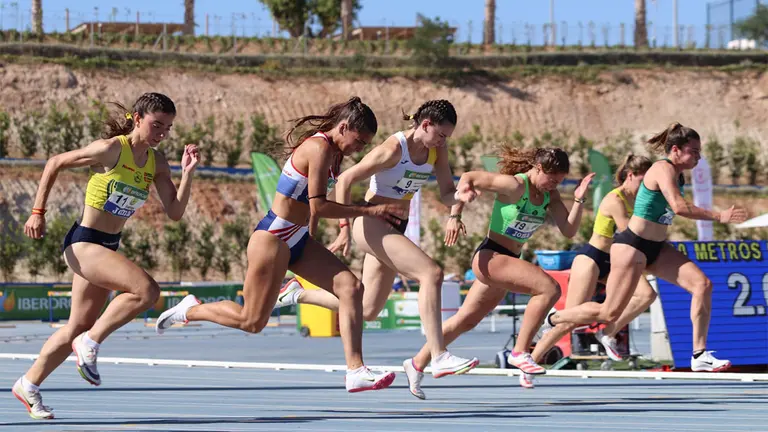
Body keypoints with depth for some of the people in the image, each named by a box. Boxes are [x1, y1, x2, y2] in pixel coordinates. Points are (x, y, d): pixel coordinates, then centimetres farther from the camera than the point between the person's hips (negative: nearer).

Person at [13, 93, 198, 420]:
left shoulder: (156, 163, 3)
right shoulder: (110, 149, -16)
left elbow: (175, 212, 0)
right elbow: (55, 164, -7)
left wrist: (187, 173, -13)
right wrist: (38, 213, -7)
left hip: (108, 247, 8)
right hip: (83, 244, -8)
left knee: (80, 327, 14)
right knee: (147, 290, -25)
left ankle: (29, 385, 28)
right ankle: (90, 343, -10)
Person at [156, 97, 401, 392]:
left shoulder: (330, 150, 11)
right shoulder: (320, 148, -18)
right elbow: (318, 206, -23)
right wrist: (370, 211, -20)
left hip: (297, 239, 10)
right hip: (274, 237, -10)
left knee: (351, 287, -8)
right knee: (253, 321, -3)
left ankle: (355, 371, -12)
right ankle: (190, 310, 20)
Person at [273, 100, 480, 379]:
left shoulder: (437, 152, 2)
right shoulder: (394, 149, -20)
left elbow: (447, 195, 3)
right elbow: (345, 181, -16)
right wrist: (345, 229, -19)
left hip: (395, 228, 9)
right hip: (371, 223, -9)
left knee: (368, 310, 13)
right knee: (431, 274, -24)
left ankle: (299, 294, 29)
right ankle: (439, 358, -26)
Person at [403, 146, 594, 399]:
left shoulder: (549, 195, 6)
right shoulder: (515, 186, -17)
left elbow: (569, 231, 2)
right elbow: (468, 178, -15)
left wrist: (579, 200, -10)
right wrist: (455, 215, -23)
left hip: (508, 262, 9)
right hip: (491, 256, -9)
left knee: (466, 321, 17)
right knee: (549, 288, -24)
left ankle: (417, 365, 29)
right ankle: (520, 352, -18)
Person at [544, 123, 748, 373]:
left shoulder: (677, 174, 10)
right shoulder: (664, 169, -19)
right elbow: (679, 207, -33)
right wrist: (720, 217, -32)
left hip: (656, 248, 9)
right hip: (632, 246, -9)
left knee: (703, 285, -9)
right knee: (609, 313, -5)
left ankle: (700, 356, -9)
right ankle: (551, 320, 19)